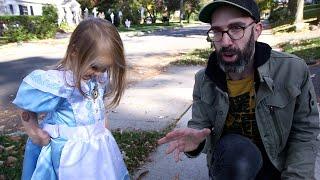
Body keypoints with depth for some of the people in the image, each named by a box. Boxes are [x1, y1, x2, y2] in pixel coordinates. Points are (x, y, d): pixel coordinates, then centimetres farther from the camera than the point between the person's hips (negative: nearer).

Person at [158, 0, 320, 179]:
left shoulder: (293, 70, -17)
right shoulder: (204, 80, -12)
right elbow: (200, 125, -7)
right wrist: (196, 141, -31)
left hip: (277, 163, 1)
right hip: (229, 159, 0)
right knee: (235, 149, -32)